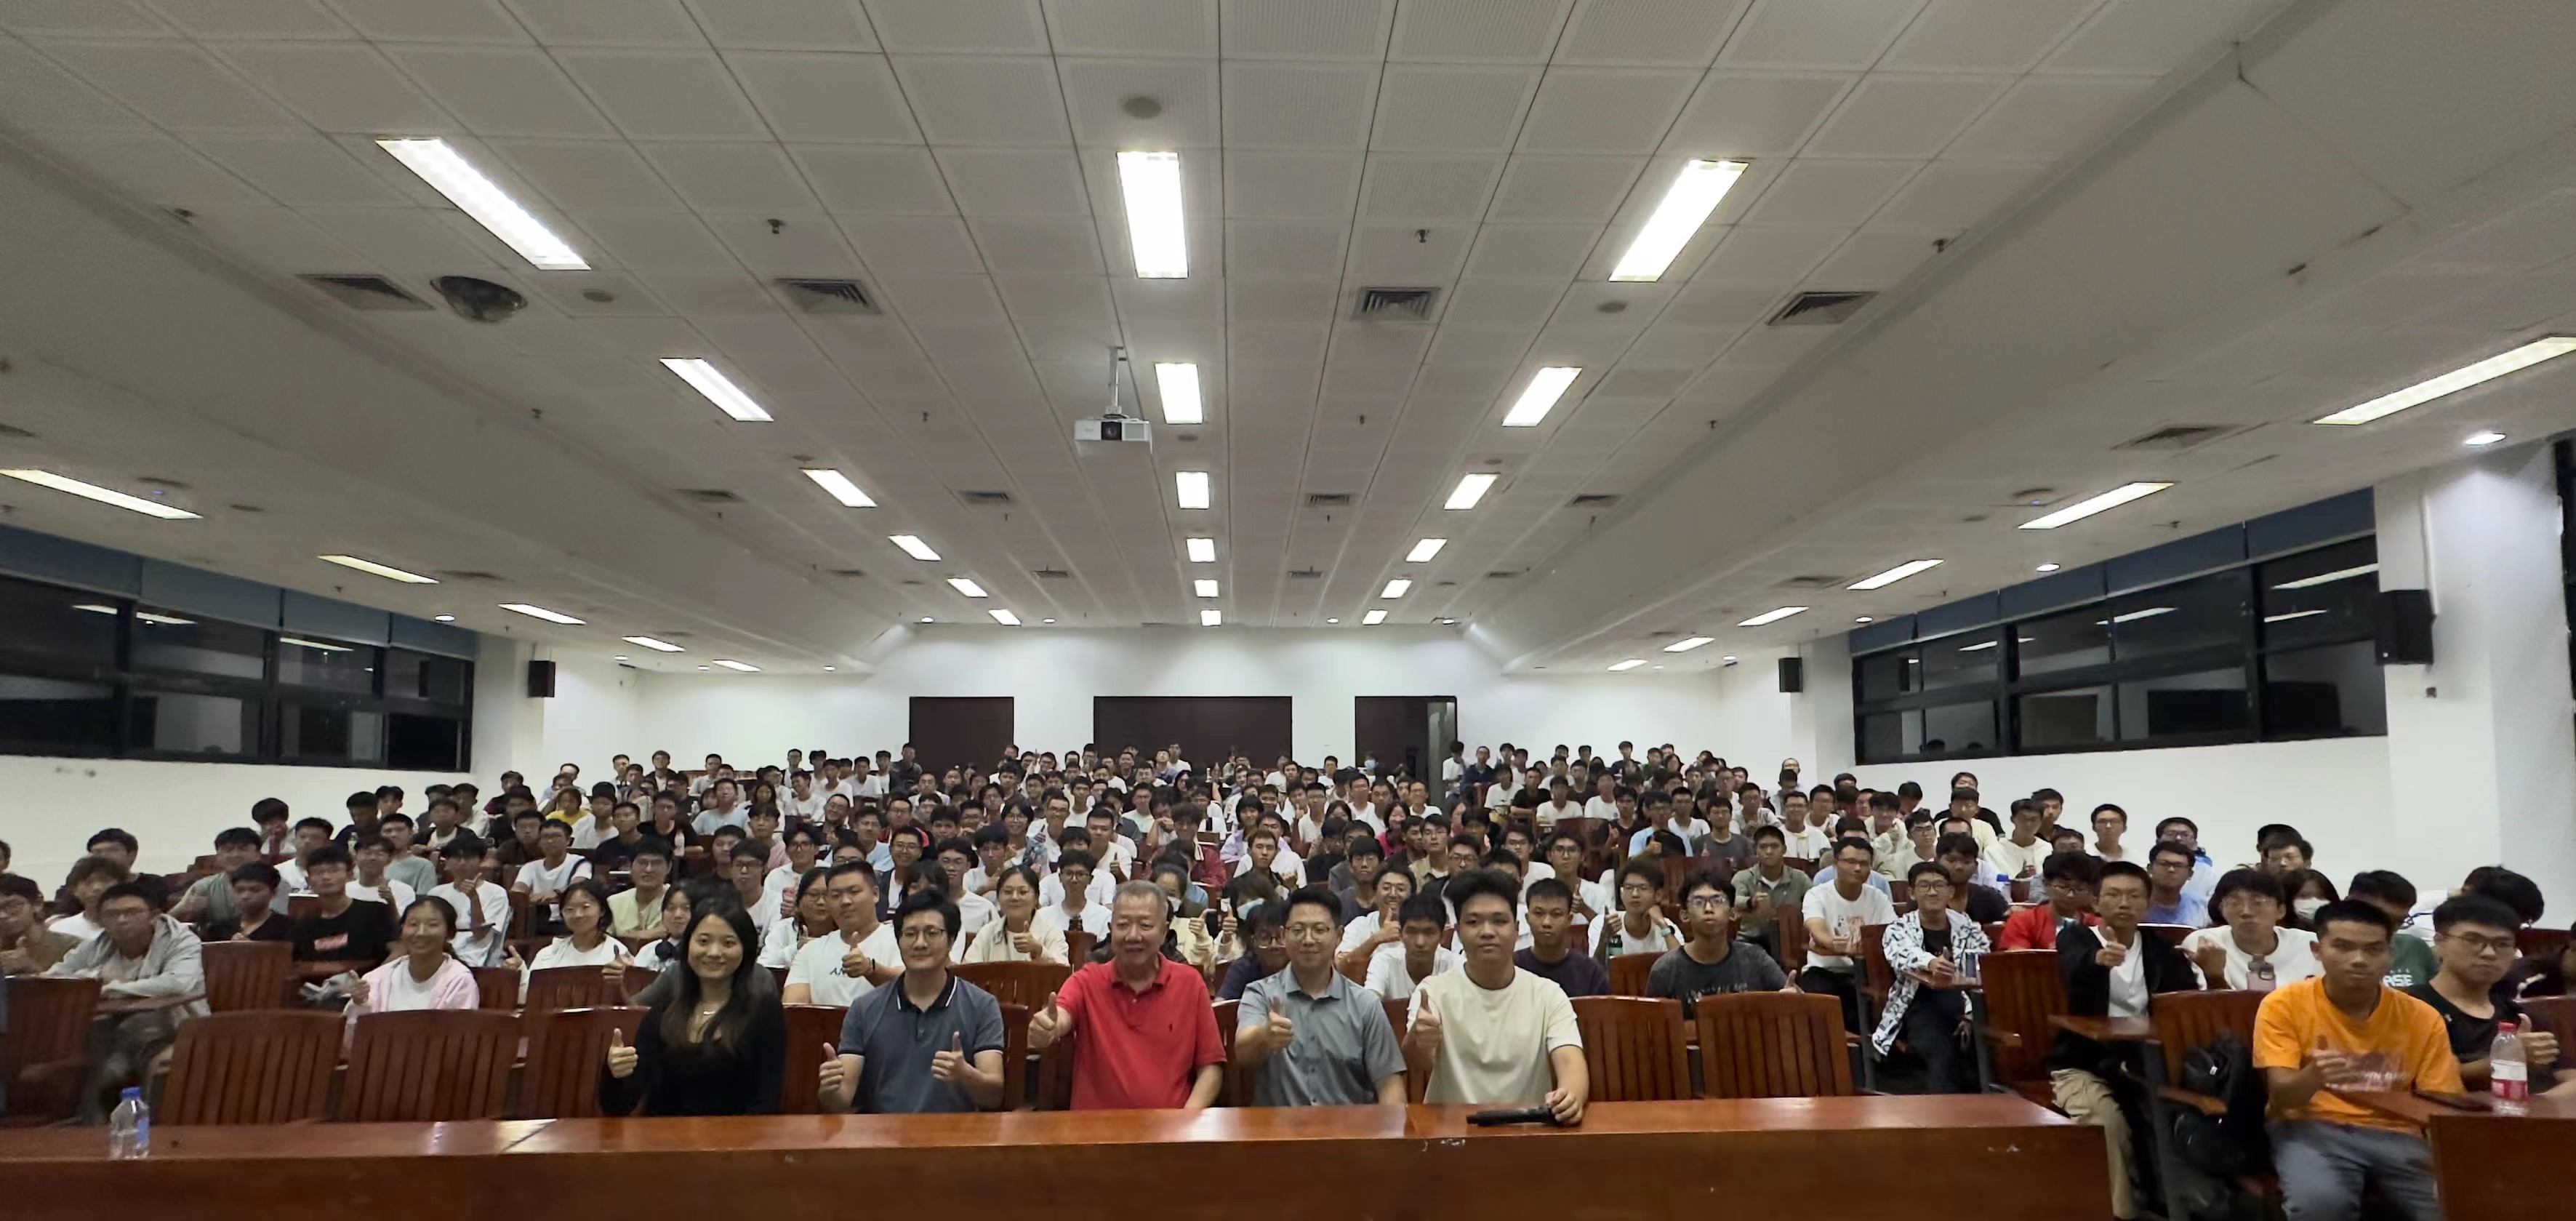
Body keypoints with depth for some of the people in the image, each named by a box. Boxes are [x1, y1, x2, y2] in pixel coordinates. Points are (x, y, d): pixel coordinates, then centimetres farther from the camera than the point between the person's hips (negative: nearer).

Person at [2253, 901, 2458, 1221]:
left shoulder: (2422, 1017, 4)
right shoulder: (2283, 1005, -5)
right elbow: (2282, 1095, -11)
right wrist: (2314, 1076, -34)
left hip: (2394, 1133, 3)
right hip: (2311, 1127, -3)